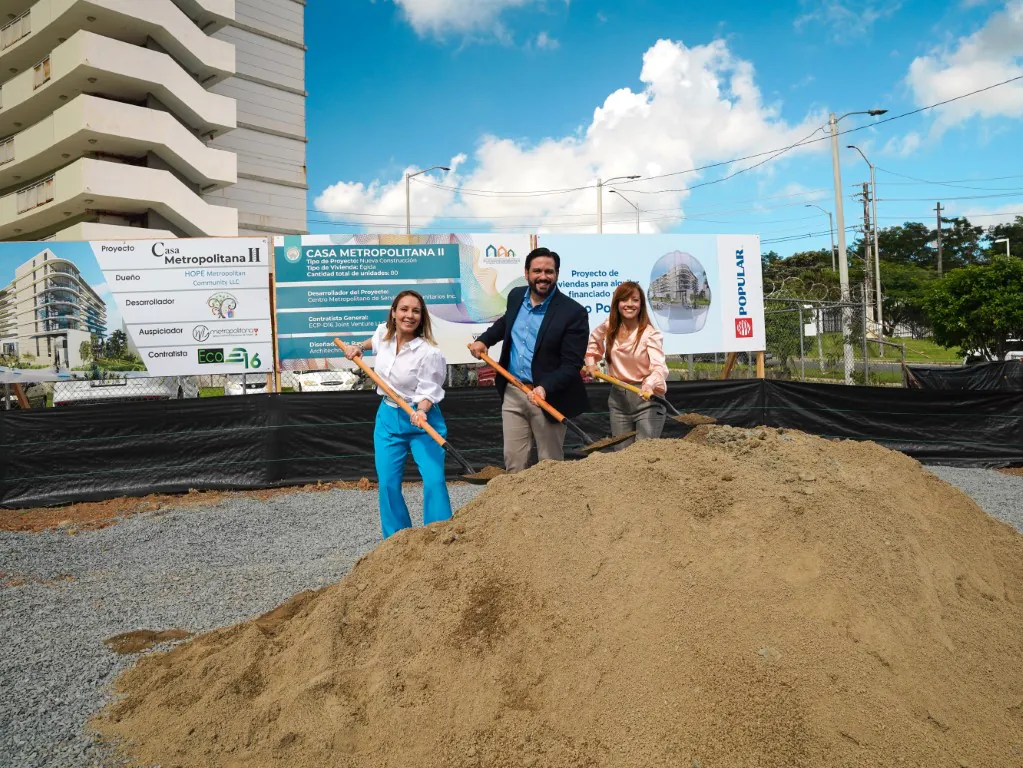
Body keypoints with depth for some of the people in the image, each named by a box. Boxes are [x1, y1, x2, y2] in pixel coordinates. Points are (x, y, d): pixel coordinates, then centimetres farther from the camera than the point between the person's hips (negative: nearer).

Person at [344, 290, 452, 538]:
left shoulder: (429, 353, -21)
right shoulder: (383, 333, -1)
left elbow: (427, 392, -19)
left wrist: (421, 412, -36)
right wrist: (358, 347, 13)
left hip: (422, 419, -5)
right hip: (388, 417, 5)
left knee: (434, 480, -14)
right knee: (388, 483, 5)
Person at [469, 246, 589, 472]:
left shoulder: (573, 312, -15)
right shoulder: (516, 296, 4)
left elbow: (571, 364, -18)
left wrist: (545, 388, -31)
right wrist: (484, 340, 14)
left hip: (547, 395, -5)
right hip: (512, 392, 5)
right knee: (513, 461, 10)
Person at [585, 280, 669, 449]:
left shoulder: (650, 334, -16)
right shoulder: (607, 328, 0)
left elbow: (659, 366, -30)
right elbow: (592, 341, 24)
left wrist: (650, 385, -49)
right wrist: (591, 362, 10)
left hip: (647, 399, -5)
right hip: (618, 398, 5)